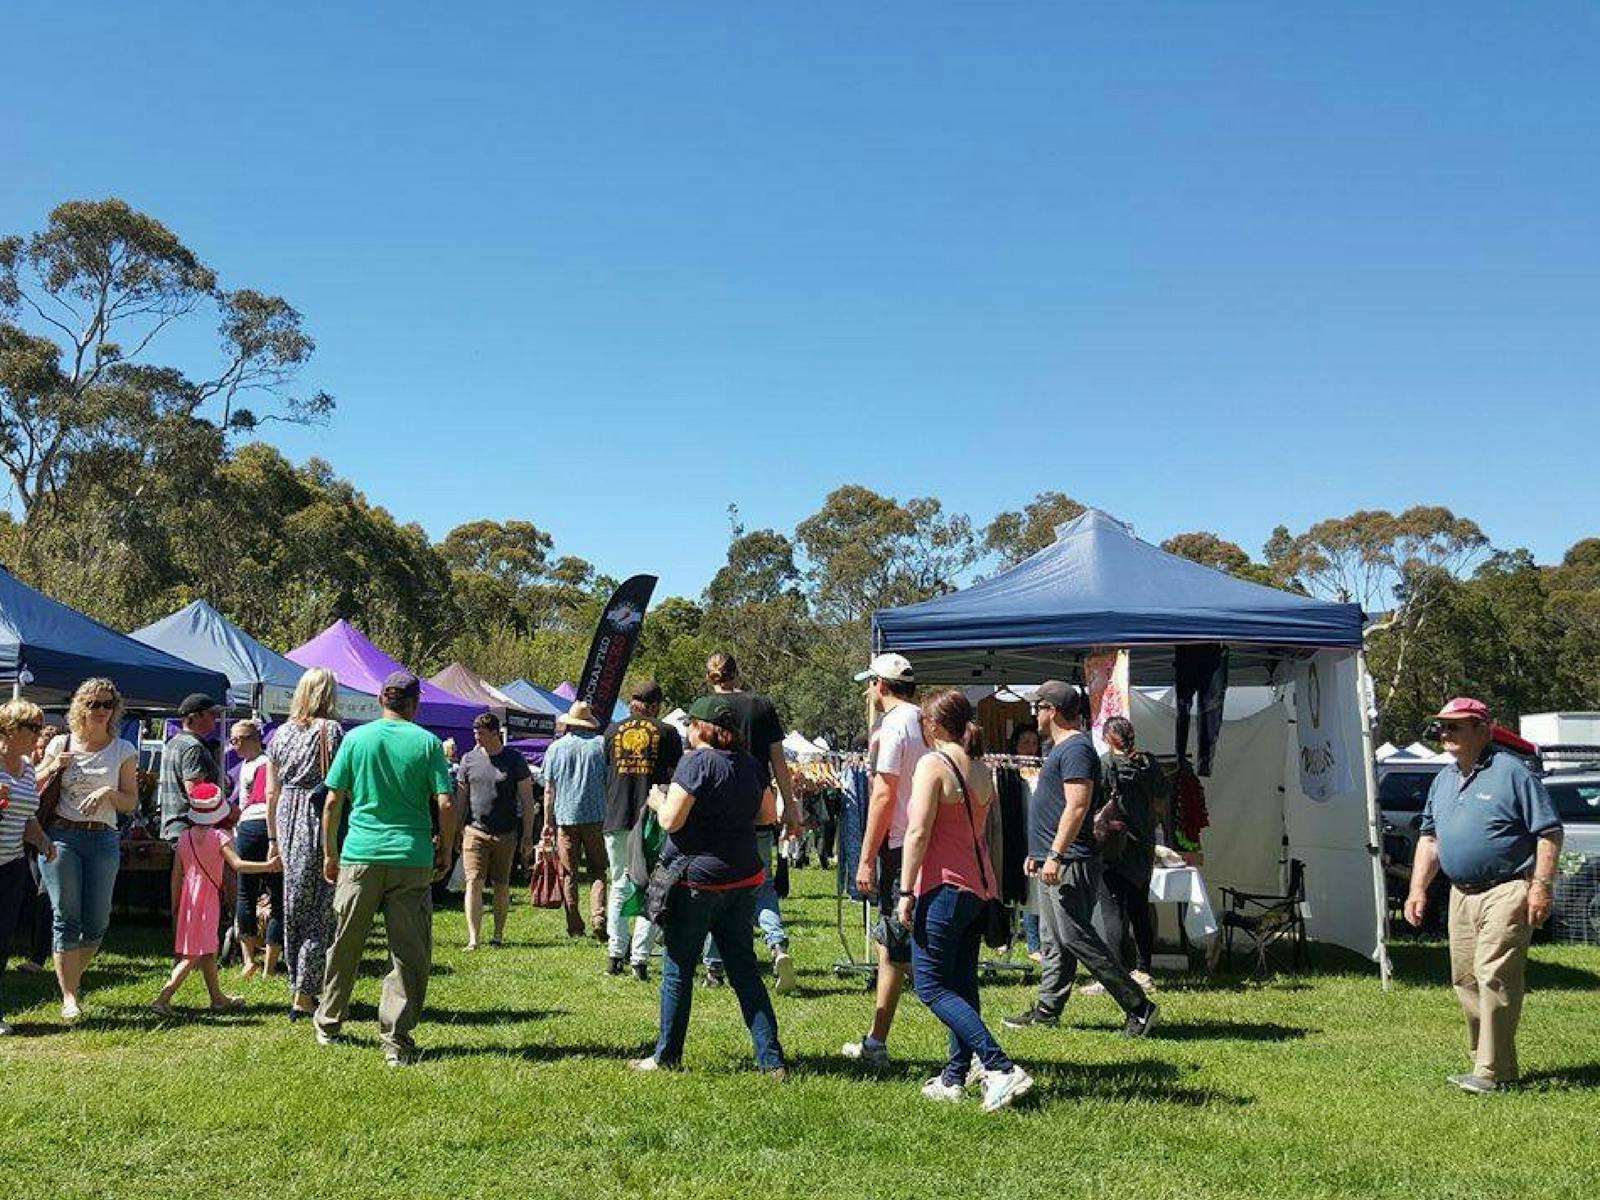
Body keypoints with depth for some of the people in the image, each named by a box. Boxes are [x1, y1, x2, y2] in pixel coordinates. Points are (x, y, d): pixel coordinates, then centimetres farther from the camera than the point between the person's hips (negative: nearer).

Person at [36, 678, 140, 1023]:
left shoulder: (123, 751, 6)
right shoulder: (61, 744, 6)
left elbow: (132, 803, 5)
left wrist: (109, 792, -14)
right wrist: (52, 769, -7)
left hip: (103, 840, 1)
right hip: (61, 836, -1)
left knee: (97, 922, 2)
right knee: (67, 917, -5)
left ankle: (73, 979, 25)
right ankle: (69, 997, -2)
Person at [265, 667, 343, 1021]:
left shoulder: (282, 732, 9)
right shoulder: (331, 730, -7)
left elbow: (271, 792, 11)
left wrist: (272, 837, 17)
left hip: (288, 820, 6)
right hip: (321, 820, -5)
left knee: (293, 905, 15)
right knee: (320, 910, 1)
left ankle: (298, 986, 25)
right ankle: (304, 994, 0)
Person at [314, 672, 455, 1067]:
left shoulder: (356, 738, 3)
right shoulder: (427, 742, -1)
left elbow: (333, 800, 2)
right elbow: (446, 804, -6)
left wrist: (330, 853, 12)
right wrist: (445, 851, 7)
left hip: (360, 854, 2)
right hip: (413, 857, -2)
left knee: (346, 946, 16)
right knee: (409, 952, 4)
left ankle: (328, 1025, 30)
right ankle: (396, 1040, 1)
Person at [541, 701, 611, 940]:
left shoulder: (556, 748, 3)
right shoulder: (601, 744, 1)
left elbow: (549, 789, 4)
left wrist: (548, 822, 10)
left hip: (566, 816, 0)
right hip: (596, 817, 0)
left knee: (569, 875, 7)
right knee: (598, 871, 6)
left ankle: (575, 927, 7)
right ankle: (598, 921, -9)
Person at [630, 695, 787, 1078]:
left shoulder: (696, 762, -14)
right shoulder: (749, 764, 7)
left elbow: (671, 820, -17)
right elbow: (768, 814, 16)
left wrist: (659, 800, 3)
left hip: (696, 881, -6)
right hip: (743, 879, 6)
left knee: (678, 970, 8)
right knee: (744, 968, 10)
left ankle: (667, 1056, 18)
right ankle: (772, 1060, 7)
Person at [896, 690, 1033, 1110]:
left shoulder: (933, 764, -12)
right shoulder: (983, 770, 12)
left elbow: (918, 832, -16)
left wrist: (906, 892, -15)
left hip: (944, 887, -9)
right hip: (979, 887, 9)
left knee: (931, 986, -5)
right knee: (962, 984, 14)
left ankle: (1001, 1068, -14)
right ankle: (955, 1076, 17)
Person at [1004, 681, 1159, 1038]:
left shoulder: (1076, 749, -14)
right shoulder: (1061, 748, 19)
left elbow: (1077, 806, -23)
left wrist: (1055, 855, -26)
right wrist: (1038, 853, 26)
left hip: (1070, 864, -11)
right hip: (1055, 862, 11)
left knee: (1076, 937, -10)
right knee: (1053, 940, 13)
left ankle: (1139, 1006, -6)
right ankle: (1047, 1010, 19)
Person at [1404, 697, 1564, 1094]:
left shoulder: (1511, 772, -7)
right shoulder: (1444, 780, 16)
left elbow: (1549, 832, -9)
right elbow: (1429, 837, 22)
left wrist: (1541, 886, -15)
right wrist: (1418, 889, 15)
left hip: (1507, 892, -8)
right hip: (1461, 895, 8)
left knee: (1494, 976, -12)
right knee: (1466, 980, 9)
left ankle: (1493, 1072, -8)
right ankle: (1483, 1061, 20)